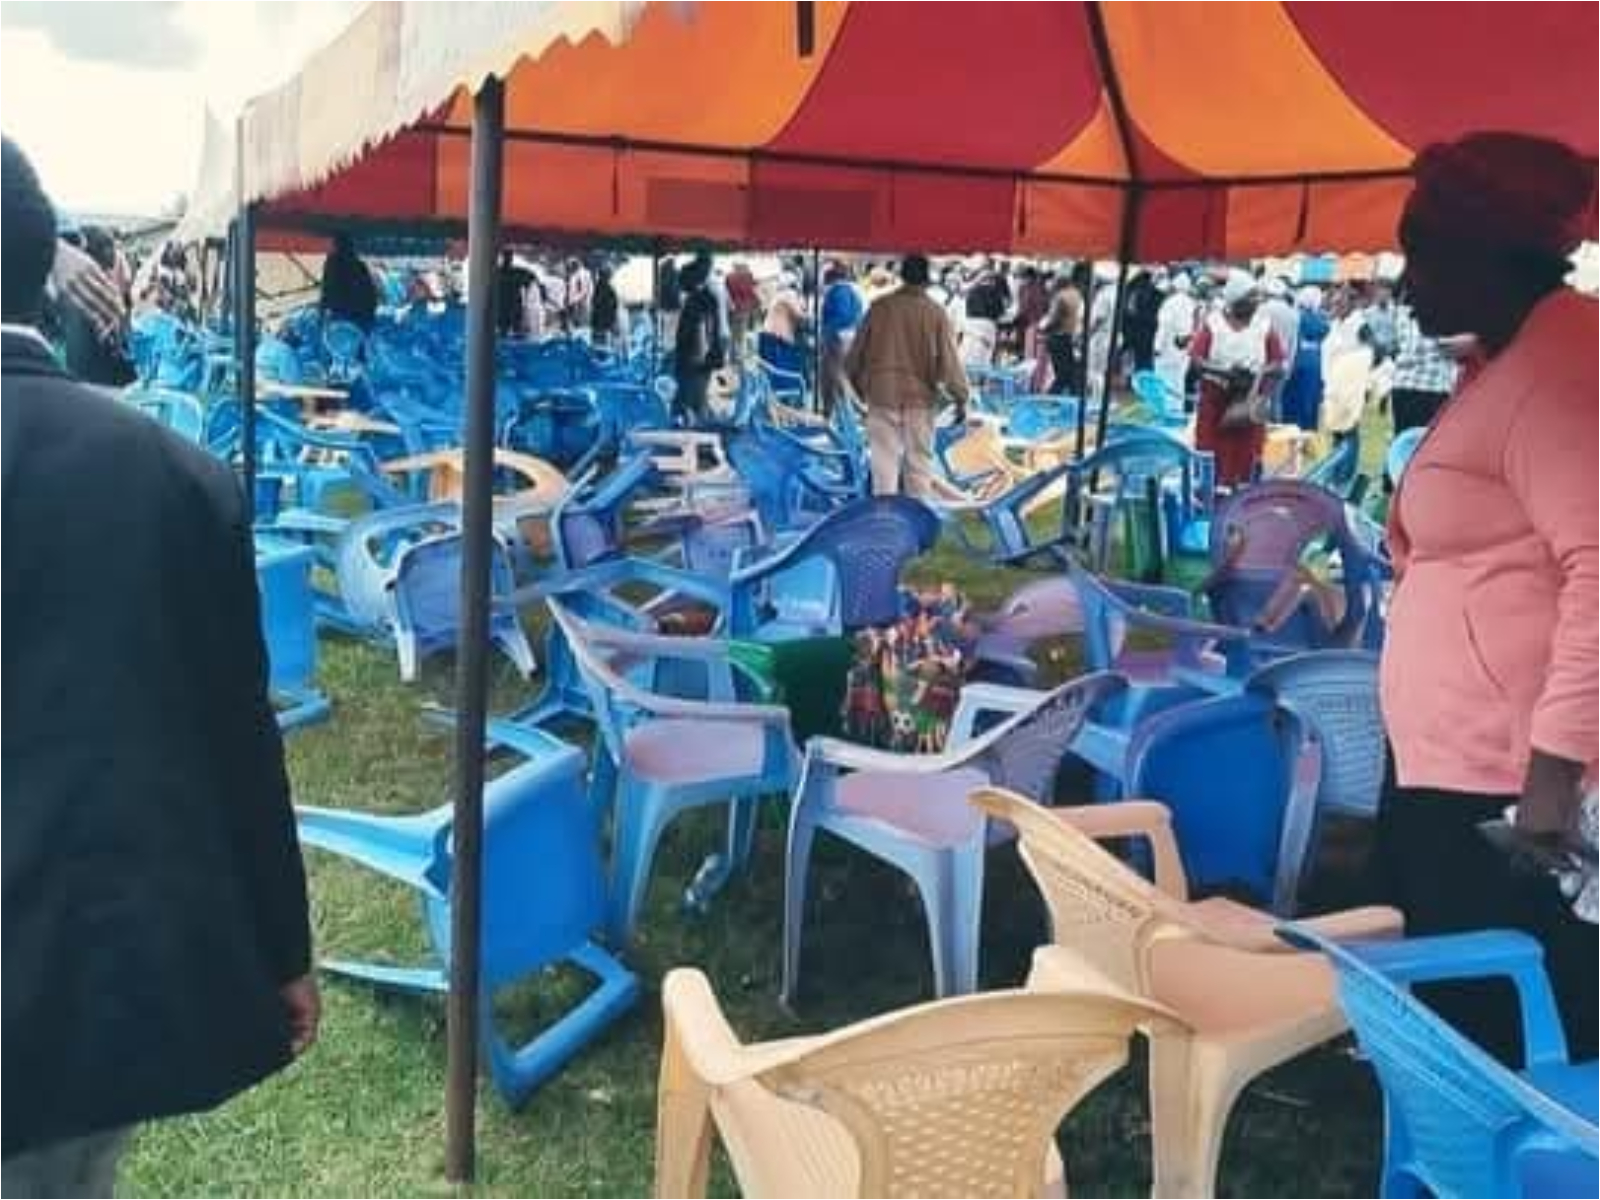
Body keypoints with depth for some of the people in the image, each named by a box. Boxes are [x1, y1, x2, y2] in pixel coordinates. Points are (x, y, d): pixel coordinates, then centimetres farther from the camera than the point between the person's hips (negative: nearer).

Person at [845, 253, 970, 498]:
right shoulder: (936, 313, -7)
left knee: (884, 460, 4)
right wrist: (961, 398, 1)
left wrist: (858, 384, 22)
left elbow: (857, 352, 5)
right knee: (919, 461, 9)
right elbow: (948, 360, -8)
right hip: (920, 397, -1)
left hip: (882, 395, 1)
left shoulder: (879, 308, -2)